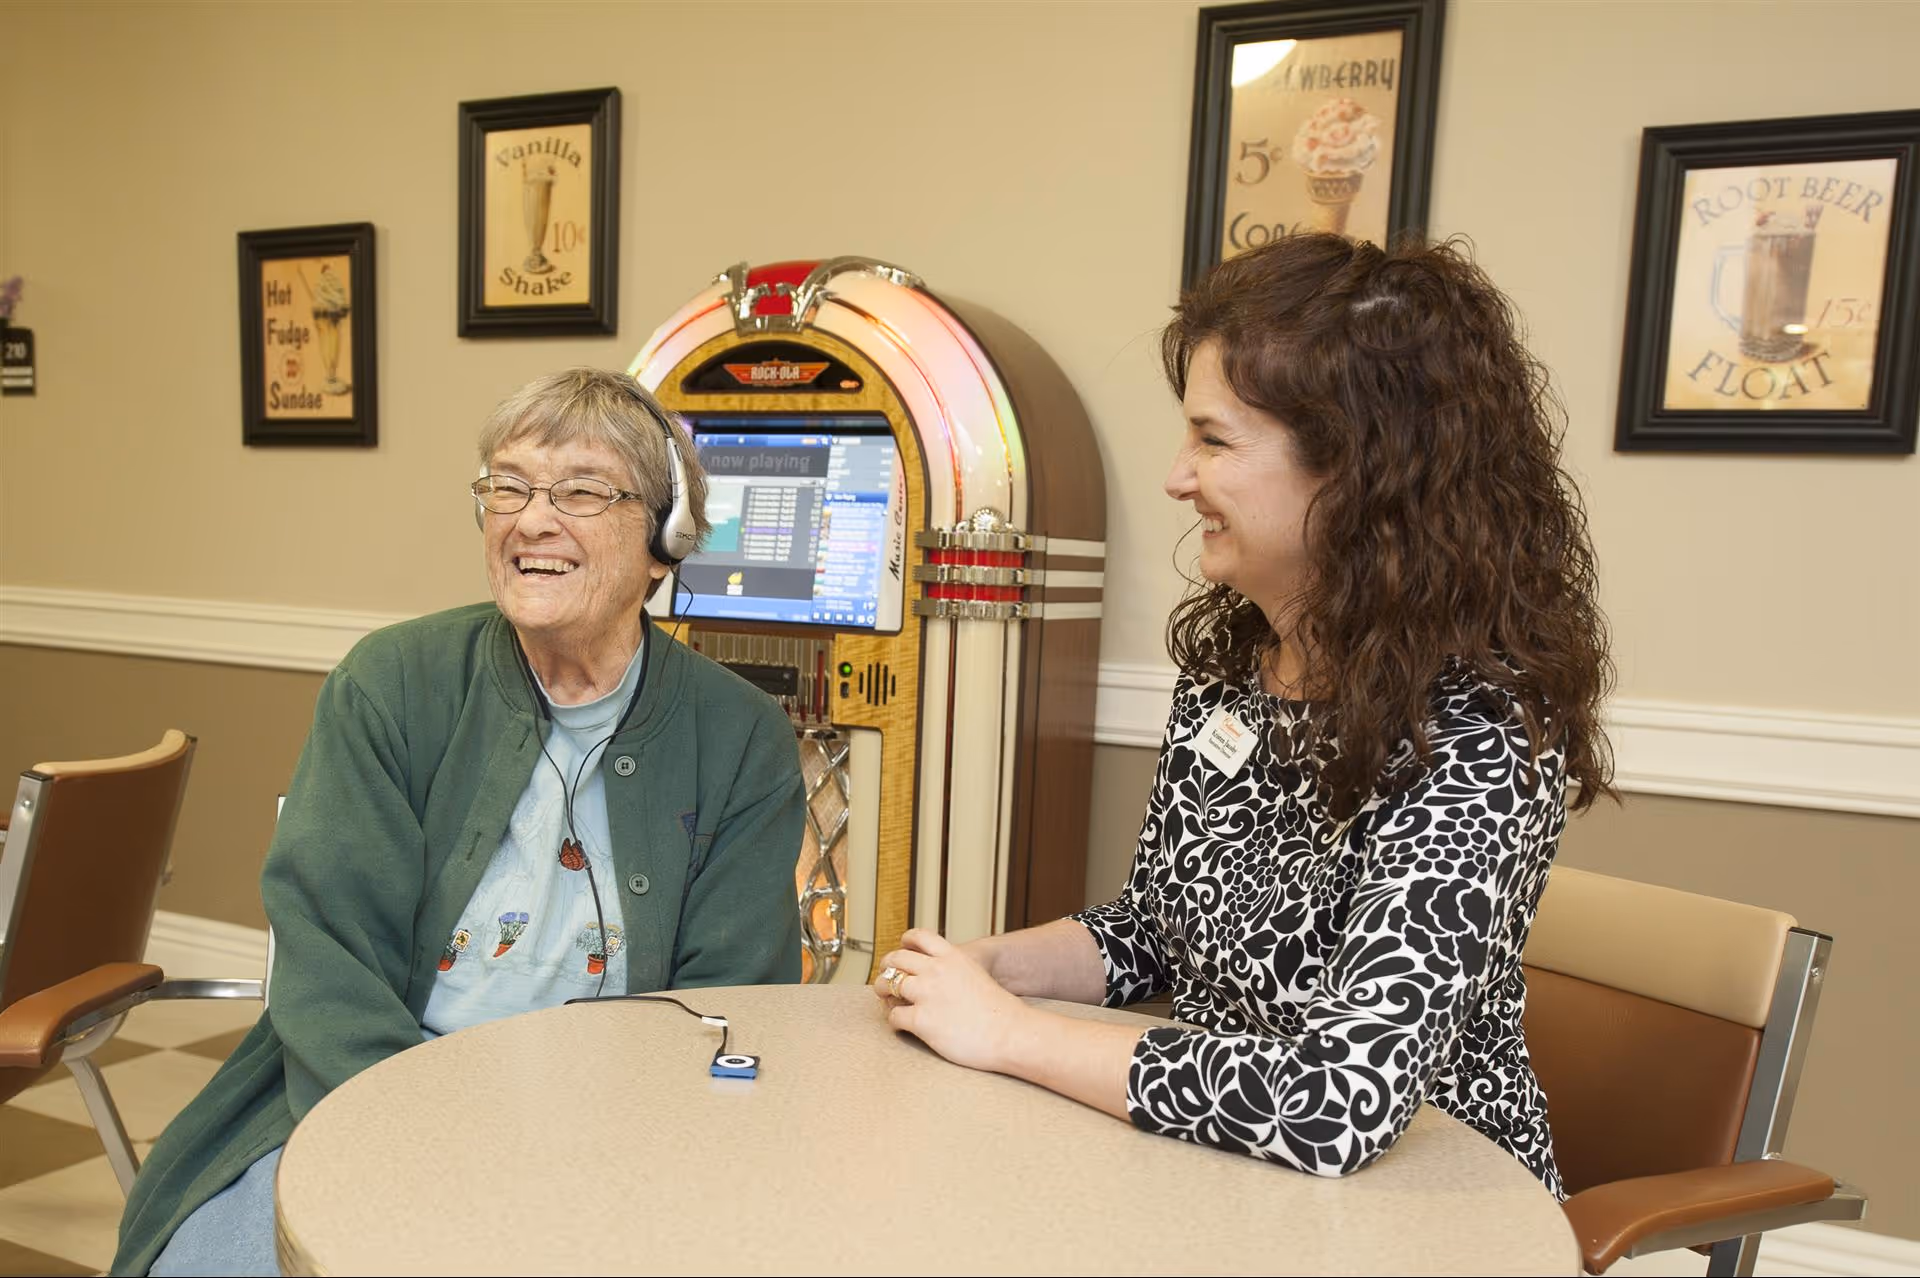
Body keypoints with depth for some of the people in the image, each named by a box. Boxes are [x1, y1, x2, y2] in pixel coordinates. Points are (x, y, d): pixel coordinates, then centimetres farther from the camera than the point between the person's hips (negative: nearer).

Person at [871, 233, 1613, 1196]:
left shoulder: (1473, 741, -24)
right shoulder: (1224, 661, -2)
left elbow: (1340, 1102, -32)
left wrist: (1004, 1032, -23)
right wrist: (990, 966, -9)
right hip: (1206, 1179, 6)